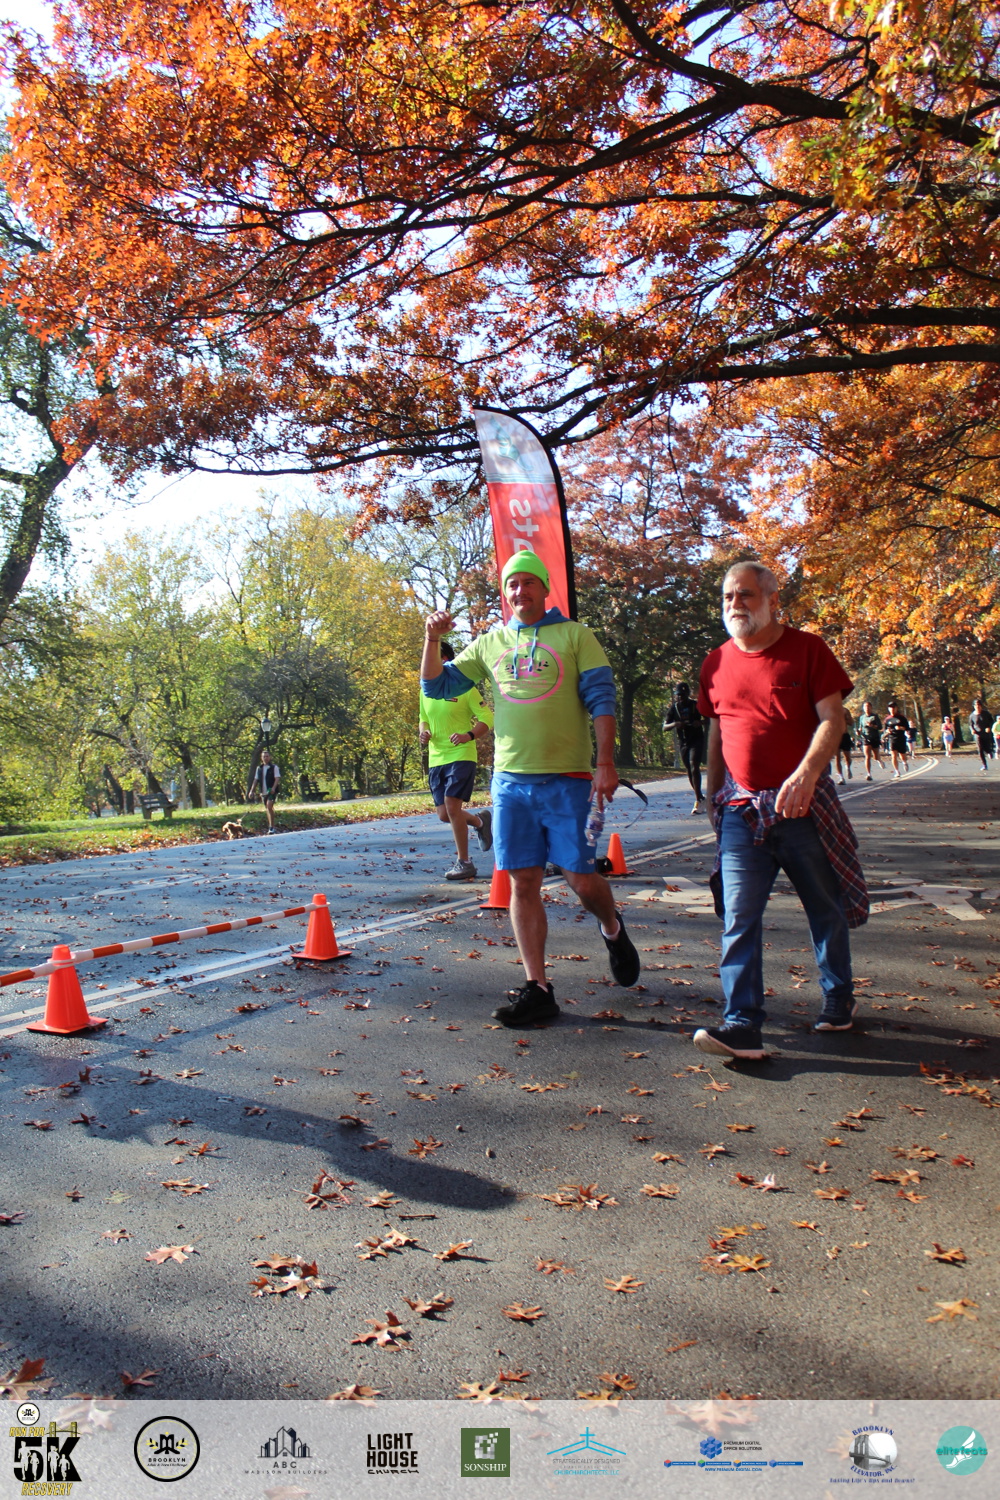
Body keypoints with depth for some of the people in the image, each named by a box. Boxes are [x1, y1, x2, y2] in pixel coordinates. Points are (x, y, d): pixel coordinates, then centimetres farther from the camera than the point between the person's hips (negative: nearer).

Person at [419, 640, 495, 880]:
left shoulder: (464, 688, -7)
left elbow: (488, 719, -7)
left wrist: (469, 735, -25)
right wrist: (424, 733, 0)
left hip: (461, 756, -6)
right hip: (436, 759, 7)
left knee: (452, 805, -17)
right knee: (444, 814, 6)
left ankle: (464, 862, -3)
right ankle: (480, 821, 38)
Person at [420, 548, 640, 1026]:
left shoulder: (575, 636, 4)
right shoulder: (489, 644, 14)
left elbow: (601, 699, -2)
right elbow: (437, 686, 15)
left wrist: (606, 763, -11)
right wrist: (433, 639, -1)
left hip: (567, 779, -3)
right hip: (511, 779, 3)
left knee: (580, 878, -2)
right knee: (523, 883, 2)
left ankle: (613, 930, 32)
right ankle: (537, 989, 9)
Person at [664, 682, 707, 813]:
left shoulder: (696, 705, -2)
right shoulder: (674, 708, 4)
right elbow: (664, 726, 1)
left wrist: (700, 722, -17)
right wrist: (674, 724, -21)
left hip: (696, 740, -4)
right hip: (683, 743, 4)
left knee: (694, 767, -19)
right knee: (689, 771, 8)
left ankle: (698, 800, -20)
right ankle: (700, 798, 24)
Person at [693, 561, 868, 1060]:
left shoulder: (807, 649, -3)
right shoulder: (717, 662, 8)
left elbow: (832, 718, -10)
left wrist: (806, 773, -26)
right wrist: (714, 799, 13)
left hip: (803, 804, -2)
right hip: (741, 809, 3)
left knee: (826, 909, 12)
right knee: (739, 917, -6)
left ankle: (839, 999, 32)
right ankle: (742, 1025, -6)